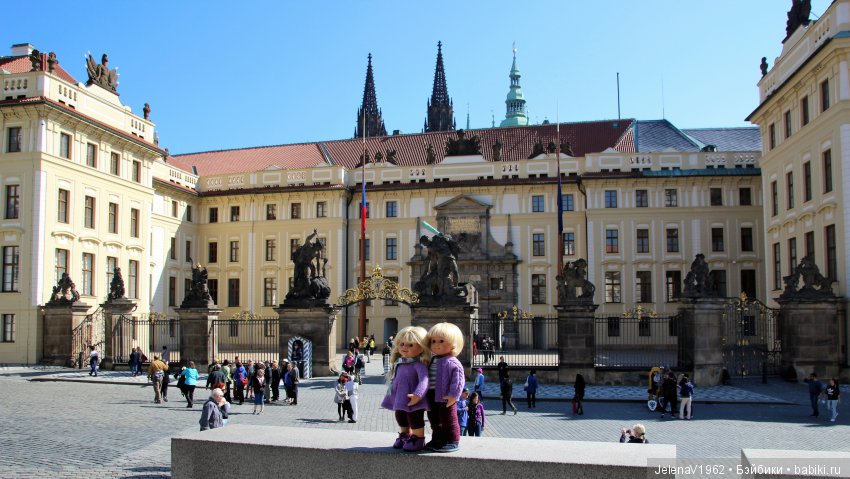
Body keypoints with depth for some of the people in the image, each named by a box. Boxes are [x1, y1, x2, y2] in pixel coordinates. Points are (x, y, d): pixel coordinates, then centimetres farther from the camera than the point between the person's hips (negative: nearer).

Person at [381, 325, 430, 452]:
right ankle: (405, 435, 42)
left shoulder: (418, 364, -20)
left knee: (414, 418, 2)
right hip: (400, 398, 9)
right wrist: (391, 393, 22)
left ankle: (418, 439, 18)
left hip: (412, 399, -9)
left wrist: (418, 395, -41)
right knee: (401, 418, 22)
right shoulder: (399, 362, 7)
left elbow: (424, 380, -31)